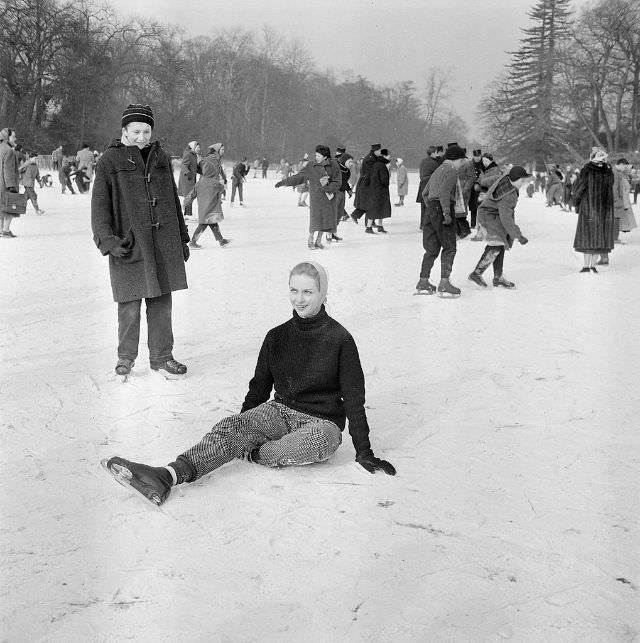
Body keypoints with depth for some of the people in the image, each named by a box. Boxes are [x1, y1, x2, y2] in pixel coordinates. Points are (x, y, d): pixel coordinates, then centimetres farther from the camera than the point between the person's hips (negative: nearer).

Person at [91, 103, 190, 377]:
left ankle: (162, 356, 19)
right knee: (129, 305, -1)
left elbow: (174, 200, 20)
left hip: (164, 244, 4)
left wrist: (182, 239, 19)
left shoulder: (161, 158, 14)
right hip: (128, 244, -4)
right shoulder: (110, 160, 1)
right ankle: (126, 357, 17)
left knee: (161, 302, 7)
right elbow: (100, 205, -1)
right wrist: (107, 240, -13)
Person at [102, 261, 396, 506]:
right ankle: (166, 476, -46)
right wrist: (244, 426, 17)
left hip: (323, 420, -3)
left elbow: (354, 398, -5)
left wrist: (364, 452, -6)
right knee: (231, 427, -25)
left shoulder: (340, 340, -8)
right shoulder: (277, 337, 6)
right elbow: (259, 387, 16)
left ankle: (252, 454, -25)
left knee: (323, 440, -40)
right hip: (280, 410, 4)